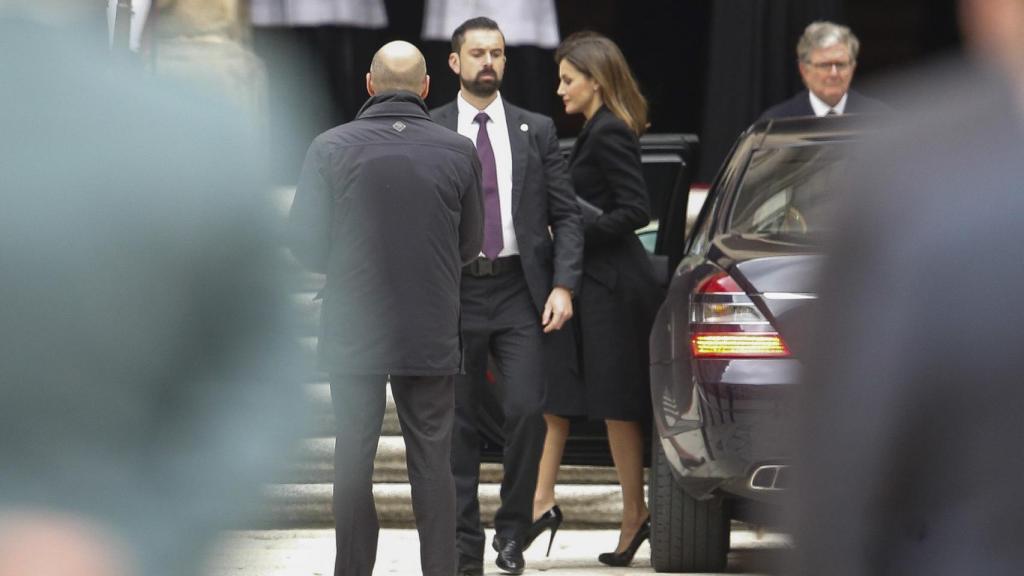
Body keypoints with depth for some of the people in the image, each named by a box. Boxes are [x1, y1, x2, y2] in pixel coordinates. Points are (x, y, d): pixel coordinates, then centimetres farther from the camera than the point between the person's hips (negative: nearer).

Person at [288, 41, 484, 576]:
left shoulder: (330, 148, -7)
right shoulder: (458, 152, -4)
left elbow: (304, 241, -4)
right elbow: (470, 244, 6)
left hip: (353, 331, -1)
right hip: (432, 333, 1)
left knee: (354, 461, 8)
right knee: (432, 462, 7)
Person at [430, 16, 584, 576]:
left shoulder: (536, 131, 8)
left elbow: (565, 215, 6)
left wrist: (562, 287, -6)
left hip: (520, 291, 0)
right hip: (455, 291, 0)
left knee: (526, 410, -10)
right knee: (458, 423, 3)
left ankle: (512, 531, 7)